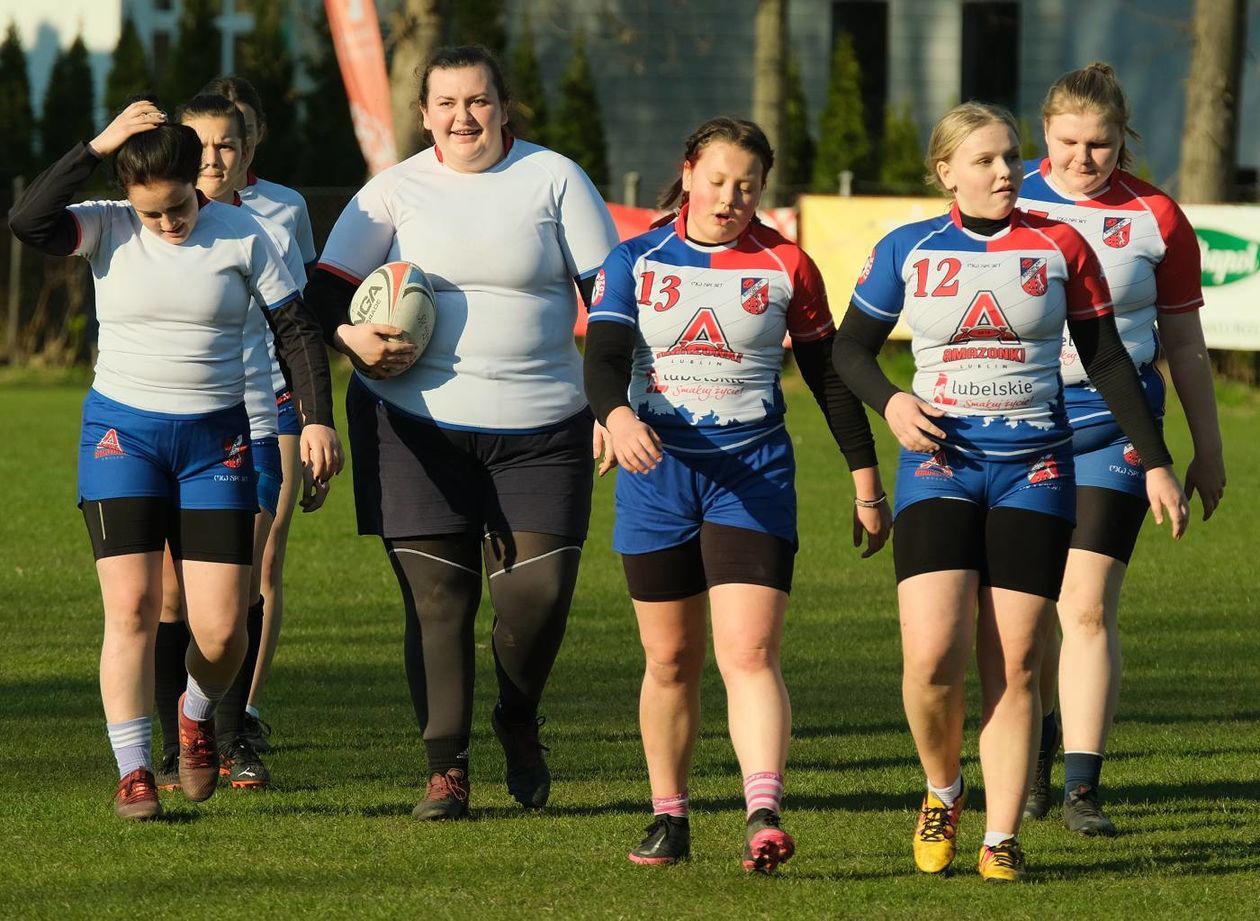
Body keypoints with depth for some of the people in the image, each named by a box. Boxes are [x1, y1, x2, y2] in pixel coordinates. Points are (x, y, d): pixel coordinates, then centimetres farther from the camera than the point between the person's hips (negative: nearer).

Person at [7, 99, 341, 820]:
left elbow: (298, 329, 3)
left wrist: (319, 419, -5)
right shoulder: (108, 230, -3)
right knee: (132, 606, -11)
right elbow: (27, 221, -21)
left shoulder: (241, 236, -2)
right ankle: (134, 774, -3)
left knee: (221, 627, -4)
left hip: (216, 439, 1)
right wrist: (96, 148, -23)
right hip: (122, 430, -1)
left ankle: (200, 713, 29)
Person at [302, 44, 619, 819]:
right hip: (418, 423, 0)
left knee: (539, 592, -6)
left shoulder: (554, 180, 4)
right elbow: (326, 291, 7)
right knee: (438, 600, -4)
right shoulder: (397, 189, 5)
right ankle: (447, 770, 3)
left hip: (540, 427, 0)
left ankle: (520, 723, 23)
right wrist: (353, 337, -16)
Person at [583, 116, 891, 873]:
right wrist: (619, 416, -32)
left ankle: (765, 815, -27)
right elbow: (603, 357, -9)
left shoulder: (785, 266, 2)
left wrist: (867, 481, 10)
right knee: (670, 661, 9)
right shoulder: (636, 262, 2)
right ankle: (669, 818, 22)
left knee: (749, 653, -16)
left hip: (753, 475, -2)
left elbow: (829, 376, 9)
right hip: (658, 474, 2)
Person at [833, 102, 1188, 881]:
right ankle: (943, 792, 13)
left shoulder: (1060, 247, 2)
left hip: (1035, 471, 0)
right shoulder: (907, 252, 3)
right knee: (932, 655, -14)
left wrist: (1156, 463, 4)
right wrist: (890, 401, -7)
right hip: (940, 465, 0)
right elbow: (851, 348, 13)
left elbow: (1108, 361, 7)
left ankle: (1002, 838, 4)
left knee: (1015, 666, -3)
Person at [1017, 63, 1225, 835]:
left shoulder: (1155, 218, 1)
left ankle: (1083, 786, -8)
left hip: (1113, 429, -1)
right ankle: (1038, 746, 34)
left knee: (1089, 607, -10)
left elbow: (1185, 343, 9)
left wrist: (1208, 450, 11)